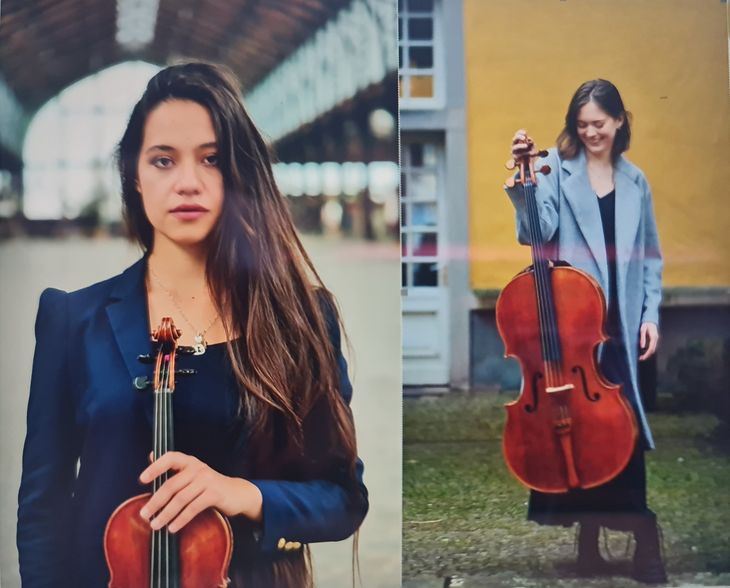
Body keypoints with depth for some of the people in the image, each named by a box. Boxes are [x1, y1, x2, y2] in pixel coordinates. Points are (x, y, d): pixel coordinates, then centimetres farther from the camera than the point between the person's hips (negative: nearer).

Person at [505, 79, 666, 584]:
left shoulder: (635, 181, 11)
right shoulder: (558, 168, 1)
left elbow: (649, 255, 13)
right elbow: (541, 230, -13)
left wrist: (651, 314, 4)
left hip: (622, 323, 2)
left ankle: (641, 540, 9)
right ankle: (587, 537, 14)